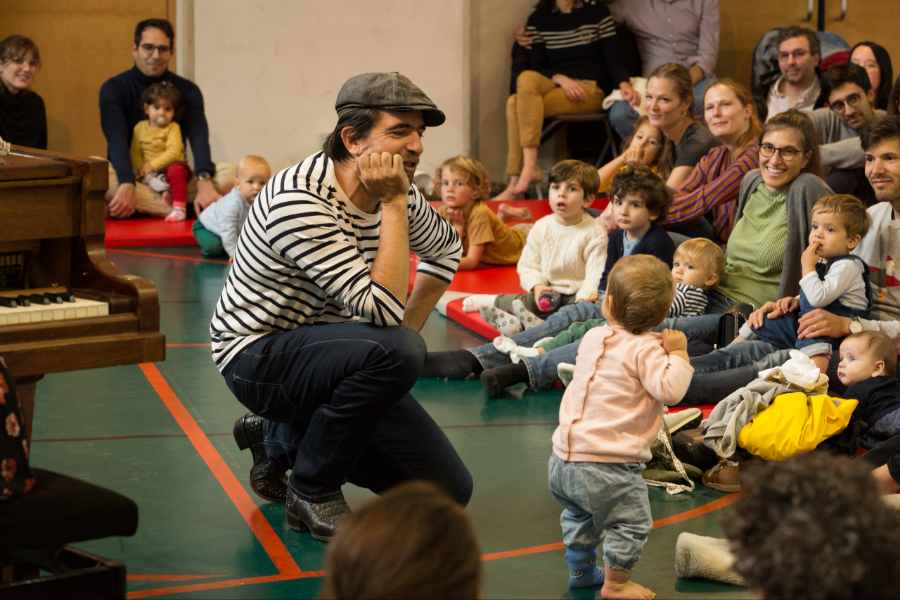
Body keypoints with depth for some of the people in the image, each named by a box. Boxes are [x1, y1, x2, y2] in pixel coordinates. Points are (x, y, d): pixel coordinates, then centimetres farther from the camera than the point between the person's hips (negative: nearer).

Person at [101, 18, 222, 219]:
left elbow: (199, 138, -14)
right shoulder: (114, 89, -3)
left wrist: (204, 182, -35)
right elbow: (117, 141, -19)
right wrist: (127, 187, -39)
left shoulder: (187, 90, 3)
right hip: (127, 178, -2)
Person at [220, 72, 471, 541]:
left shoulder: (399, 194, -3)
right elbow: (382, 310, -33)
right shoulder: (298, 200, -28)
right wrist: (392, 206, -29)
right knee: (395, 351, -35)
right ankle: (313, 490, -12)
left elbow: (447, 250, 21)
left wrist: (407, 331, 11)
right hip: (258, 354, -8)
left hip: (326, 352, 8)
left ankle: (282, 439, 18)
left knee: (448, 489, 1)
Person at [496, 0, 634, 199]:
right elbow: (537, 67, 7)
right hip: (553, 85, 3)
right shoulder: (538, 19, 12)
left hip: (590, 89, -3)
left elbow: (612, 58, 2)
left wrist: (624, 84, -18)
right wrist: (560, 79, -12)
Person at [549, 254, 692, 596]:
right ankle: (615, 583, 14)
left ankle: (580, 568, 43)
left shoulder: (593, 338, 8)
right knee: (631, 521, 8)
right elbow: (669, 389, -26)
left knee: (579, 514, 30)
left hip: (564, 458, 8)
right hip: (607, 465, -8)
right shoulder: (645, 350, -14)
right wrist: (677, 353, -13)